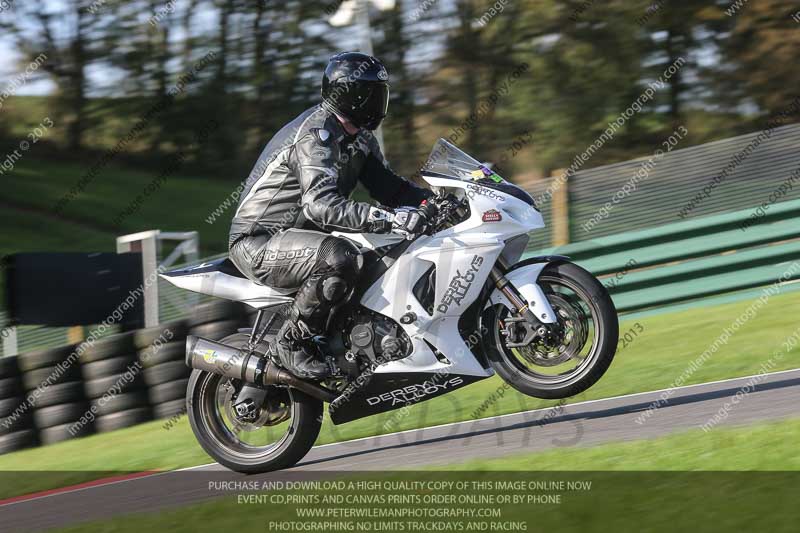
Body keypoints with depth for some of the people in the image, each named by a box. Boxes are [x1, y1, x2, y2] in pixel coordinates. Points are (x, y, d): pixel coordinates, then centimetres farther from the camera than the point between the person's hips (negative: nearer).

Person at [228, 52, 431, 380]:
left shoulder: (358, 138, 8)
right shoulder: (315, 136, -24)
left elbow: (386, 185, 12)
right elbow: (321, 205, -38)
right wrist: (388, 219, -47)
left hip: (301, 231, 10)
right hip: (258, 243, -10)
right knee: (339, 257, -36)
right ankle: (295, 339, -19)